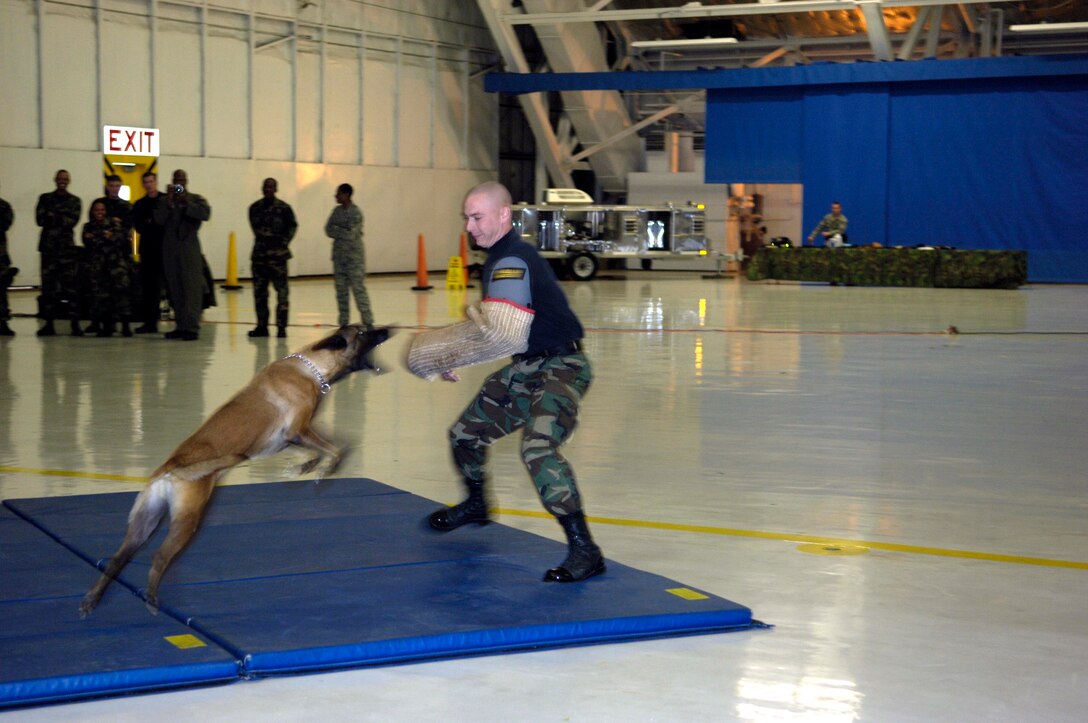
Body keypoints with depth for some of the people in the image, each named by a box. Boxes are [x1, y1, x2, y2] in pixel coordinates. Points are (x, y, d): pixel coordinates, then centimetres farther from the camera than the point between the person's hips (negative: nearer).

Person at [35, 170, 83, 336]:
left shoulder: (75, 201, 11)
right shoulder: (45, 199, 14)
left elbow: (72, 221, -4)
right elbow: (40, 219, 0)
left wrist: (52, 216, -6)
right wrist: (62, 217, -7)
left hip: (67, 247, -1)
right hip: (48, 246, 1)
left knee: (70, 284, -9)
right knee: (48, 285, -1)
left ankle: (75, 324, -10)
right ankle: (49, 324, 2)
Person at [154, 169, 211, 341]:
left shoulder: (196, 199, 8)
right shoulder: (164, 200, 11)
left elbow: (205, 213, -10)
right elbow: (159, 219, -4)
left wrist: (186, 203, -11)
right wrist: (169, 202, -11)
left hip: (190, 248, -2)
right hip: (170, 249, 3)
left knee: (192, 288, -9)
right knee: (175, 289, 4)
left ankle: (192, 327, -11)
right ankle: (181, 326, 10)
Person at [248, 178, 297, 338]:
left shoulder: (283, 208, -2)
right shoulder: (255, 208, 9)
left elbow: (292, 226, 2)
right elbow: (256, 228, 15)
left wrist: (284, 242, -4)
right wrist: (264, 241, 7)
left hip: (278, 255, -4)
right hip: (259, 254, 4)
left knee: (281, 291, -6)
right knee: (259, 291, 6)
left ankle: (281, 326, -2)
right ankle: (262, 326, 14)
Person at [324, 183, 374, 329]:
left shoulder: (356, 212, -10)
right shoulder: (337, 211, 10)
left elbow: (351, 233, -18)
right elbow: (328, 230, 5)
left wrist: (336, 230, -6)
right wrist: (343, 232, -9)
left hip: (354, 255, -6)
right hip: (339, 255, 6)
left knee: (358, 289, -8)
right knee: (341, 289, 7)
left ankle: (368, 322, -4)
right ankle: (343, 323, 12)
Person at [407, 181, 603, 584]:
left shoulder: (512, 262, -21)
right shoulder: (501, 258, 11)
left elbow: (501, 335, -30)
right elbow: (495, 326, 19)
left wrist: (447, 353, -19)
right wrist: (449, 355, 6)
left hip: (559, 369, -10)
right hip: (525, 369, 10)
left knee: (538, 447, -30)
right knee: (467, 432, 19)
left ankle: (584, 550, -28)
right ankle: (476, 505, 48)